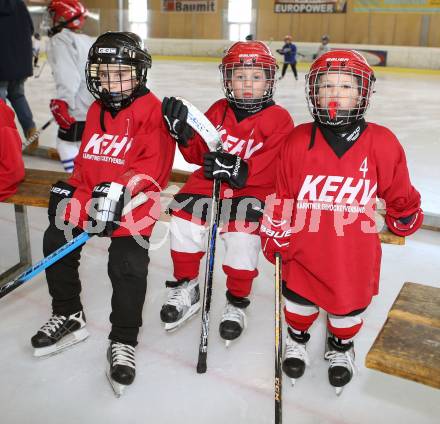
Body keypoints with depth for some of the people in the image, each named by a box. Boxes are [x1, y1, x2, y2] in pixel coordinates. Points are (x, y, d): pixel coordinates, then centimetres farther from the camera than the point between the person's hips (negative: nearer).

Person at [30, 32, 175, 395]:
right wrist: (71, 191, 7)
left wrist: (119, 190, -27)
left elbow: (153, 163, -17)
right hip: (91, 194, 7)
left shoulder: (151, 110, -8)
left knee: (128, 265, -19)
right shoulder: (96, 110, 14)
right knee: (56, 240, 3)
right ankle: (69, 316, 23)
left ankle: (123, 342, 0)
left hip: (133, 201, -7)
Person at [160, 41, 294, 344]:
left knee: (244, 234, -26)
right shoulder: (218, 111, 10)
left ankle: (237, 301, 1)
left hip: (252, 191, -4)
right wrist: (184, 132, -10)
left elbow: (272, 168, -15)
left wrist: (239, 170, -32)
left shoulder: (279, 119, -4)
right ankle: (186, 287, 7)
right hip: (209, 182, 4)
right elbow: (199, 153, 10)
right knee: (184, 217, -17)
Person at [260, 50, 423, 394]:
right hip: (304, 246, 0)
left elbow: (398, 192, 4)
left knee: (350, 305, 17)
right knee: (299, 299, 18)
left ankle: (341, 346, 49)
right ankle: (298, 338, 49)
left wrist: (407, 220, 10)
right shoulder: (298, 140, -9)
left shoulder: (382, 143, -10)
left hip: (355, 253, 0)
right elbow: (281, 196, -1)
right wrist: (274, 236, 3)